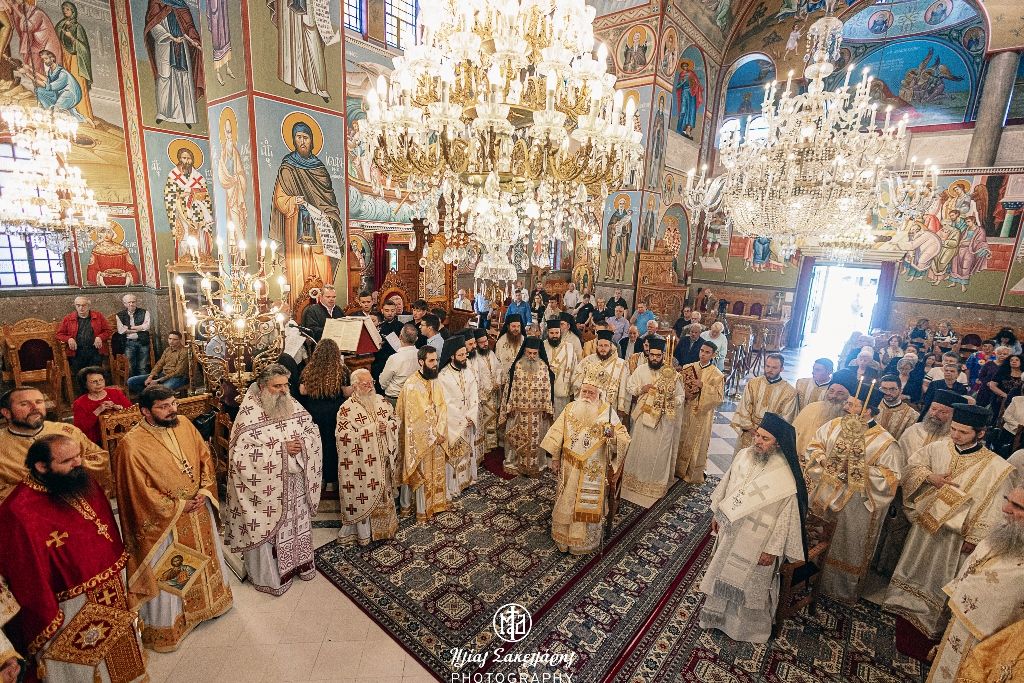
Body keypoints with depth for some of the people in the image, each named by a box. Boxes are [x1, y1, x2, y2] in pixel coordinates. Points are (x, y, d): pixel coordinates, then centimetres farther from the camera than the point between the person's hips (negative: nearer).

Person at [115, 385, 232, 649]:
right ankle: (164, 626, 36)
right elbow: (141, 492, -19)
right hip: (165, 521, -6)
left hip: (199, 510, 6)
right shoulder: (132, 444, -22)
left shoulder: (184, 425, -6)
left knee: (205, 557, 25)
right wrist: (180, 506, -16)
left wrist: (204, 490, -9)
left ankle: (207, 602, 50)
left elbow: (205, 457, 2)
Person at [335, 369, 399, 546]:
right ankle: (364, 533, 22)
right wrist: (372, 429, -21)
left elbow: (395, 419, 11)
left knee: (382, 492, 16)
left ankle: (382, 526, 34)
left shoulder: (381, 402, 3)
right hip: (361, 463, -5)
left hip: (381, 460, 5)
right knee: (363, 495, 4)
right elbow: (343, 435, -19)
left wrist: (387, 426, -12)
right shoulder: (347, 409, -13)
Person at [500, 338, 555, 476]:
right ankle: (516, 464, 24)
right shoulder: (517, 366, -4)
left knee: (536, 439, 9)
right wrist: (510, 407, -3)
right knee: (518, 438, 9)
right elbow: (511, 387, -1)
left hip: (538, 412, 0)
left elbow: (547, 389, 0)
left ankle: (535, 466, 23)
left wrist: (547, 409, -3)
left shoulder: (544, 367, -3)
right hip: (519, 410, 0)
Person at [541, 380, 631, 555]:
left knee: (588, 505, 8)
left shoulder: (607, 412, -10)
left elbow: (624, 438, -12)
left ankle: (586, 541, 30)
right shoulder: (570, 408, -3)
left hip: (593, 470, -2)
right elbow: (557, 435, 2)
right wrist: (555, 459, 2)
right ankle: (564, 536, 34)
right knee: (566, 503, 12)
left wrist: (613, 435, -34)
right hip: (569, 467, 2)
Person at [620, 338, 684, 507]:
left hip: (663, 420, -1)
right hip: (643, 416, 2)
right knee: (639, 450, 10)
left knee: (659, 453, 7)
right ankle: (636, 479, 27)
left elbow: (681, 395, 2)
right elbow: (629, 387, 4)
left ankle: (656, 484, 22)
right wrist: (641, 389, -14)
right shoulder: (641, 370, -1)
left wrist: (672, 402, -16)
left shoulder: (672, 374, -5)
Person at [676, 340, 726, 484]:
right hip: (685, 410, 4)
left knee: (696, 443, 8)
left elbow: (719, 397, -14)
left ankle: (693, 474, 25)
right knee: (681, 441, 13)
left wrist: (703, 386, -22)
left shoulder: (717, 375, -9)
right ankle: (679, 469, 30)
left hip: (702, 414, -4)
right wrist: (685, 389, -13)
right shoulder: (688, 367, 2)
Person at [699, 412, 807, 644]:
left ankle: (748, 625, 45)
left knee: (750, 582, 17)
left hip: (756, 542, -5)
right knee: (724, 571, 24)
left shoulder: (785, 477, -27)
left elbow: (786, 516, -18)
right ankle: (720, 610, 51)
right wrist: (717, 514, 11)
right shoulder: (743, 456, -12)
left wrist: (773, 550, -12)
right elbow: (726, 486, 3)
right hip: (730, 531, 5)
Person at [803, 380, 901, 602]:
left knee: (849, 547, 15)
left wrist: (861, 470, -20)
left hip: (857, 504, -4)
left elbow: (891, 477, -12)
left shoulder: (885, 442, -15)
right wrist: (822, 460, -13)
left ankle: (843, 589, 38)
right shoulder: (834, 425, -4)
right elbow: (814, 447, 5)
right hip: (825, 495, 4)